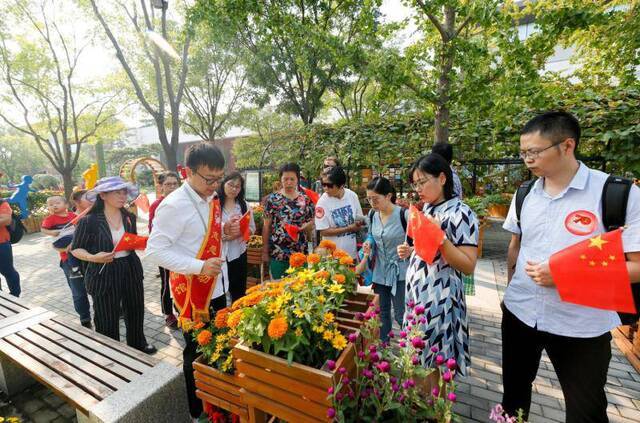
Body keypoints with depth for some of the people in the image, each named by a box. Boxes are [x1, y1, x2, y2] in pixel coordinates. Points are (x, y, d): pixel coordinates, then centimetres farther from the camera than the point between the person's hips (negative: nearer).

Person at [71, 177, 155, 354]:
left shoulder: (130, 217, 1)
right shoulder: (89, 221, -14)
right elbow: (76, 249, -5)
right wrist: (94, 258, -23)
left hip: (131, 271, 5)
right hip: (104, 274, -5)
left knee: (136, 311, 20)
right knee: (107, 320, 11)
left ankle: (138, 344, 43)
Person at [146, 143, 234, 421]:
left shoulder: (212, 198, 4)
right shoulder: (174, 205, -20)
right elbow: (155, 251, -20)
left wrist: (226, 231, -6)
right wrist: (199, 266, -29)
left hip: (217, 286, 8)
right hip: (191, 291, -7)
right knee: (196, 354, 13)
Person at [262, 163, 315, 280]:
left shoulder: (306, 199, 2)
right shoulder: (272, 199, -2)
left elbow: (311, 225, 8)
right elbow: (266, 226, 0)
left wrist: (307, 225, -15)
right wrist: (265, 250, -1)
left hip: (300, 253, 2)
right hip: (277, 253, -1)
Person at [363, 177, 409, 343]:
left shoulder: (404, 214, -17)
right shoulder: (372, 215, 0)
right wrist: (368, 245, -6)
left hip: (400, 272, -5)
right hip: (380, 272, 5)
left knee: (401, 315, 4)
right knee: (382, 312, 18)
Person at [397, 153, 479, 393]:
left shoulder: (460, 213, -15)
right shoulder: (427, 209, 8)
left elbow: (468, 266, -18)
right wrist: (410, 251, 1)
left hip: (438, 300, -8)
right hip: (417, 295, 8)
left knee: (433, 366, 8)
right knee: (418, 361, 21)